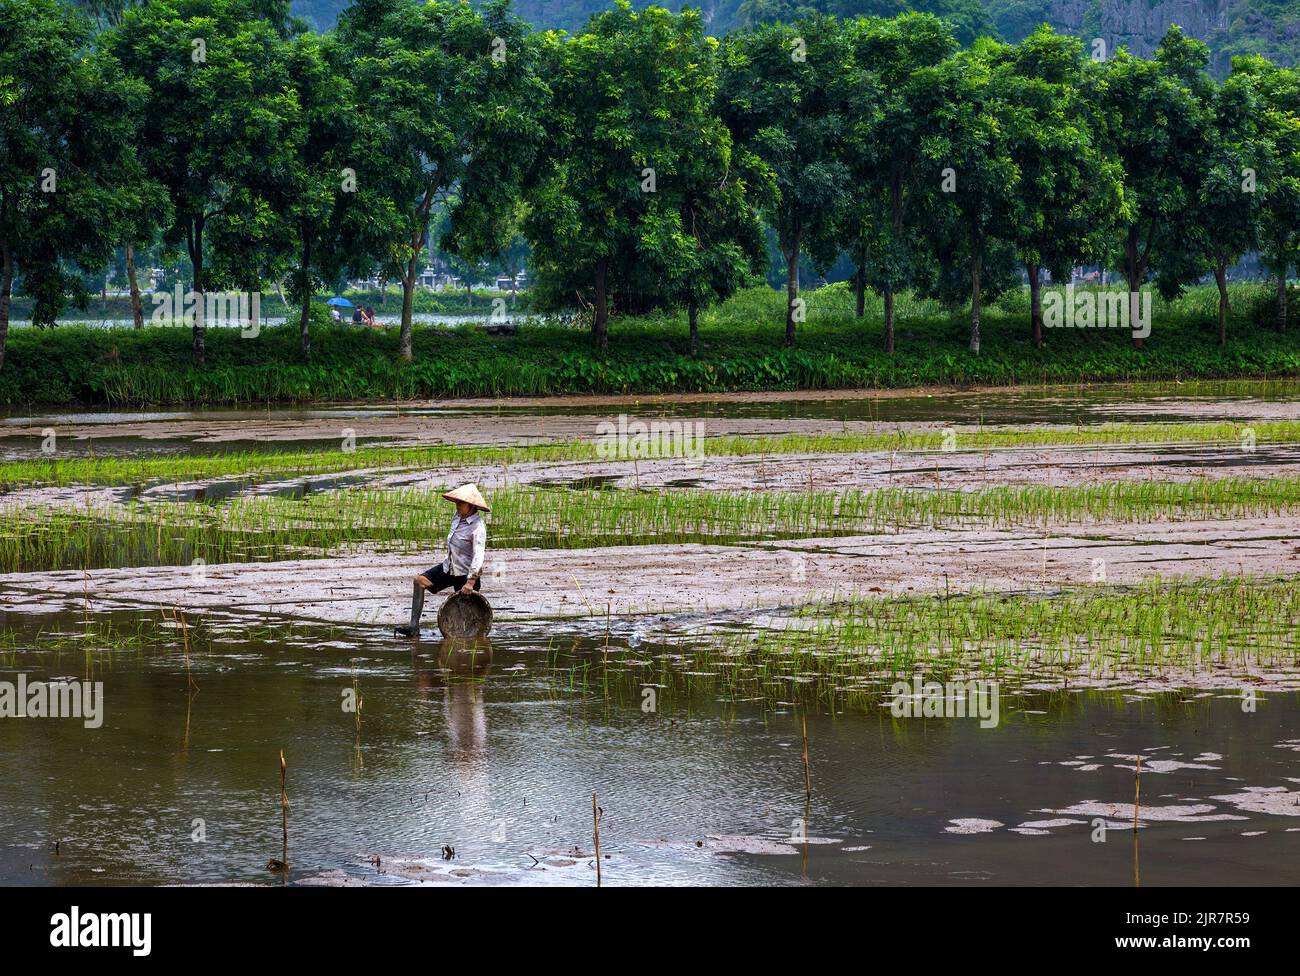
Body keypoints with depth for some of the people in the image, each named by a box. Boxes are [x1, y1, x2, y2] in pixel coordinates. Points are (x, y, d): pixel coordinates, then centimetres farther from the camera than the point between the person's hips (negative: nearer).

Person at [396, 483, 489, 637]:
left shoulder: (477, 528, -23)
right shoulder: (457, 517, 3)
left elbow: (478, 557, -28)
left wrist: (470, 582, -33)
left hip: (466, 573, -8)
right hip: (449, 567, 8)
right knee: (419, 581, -6)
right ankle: (414, 626, -9)